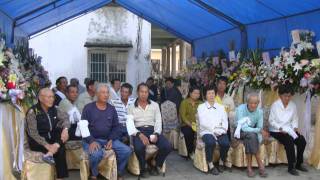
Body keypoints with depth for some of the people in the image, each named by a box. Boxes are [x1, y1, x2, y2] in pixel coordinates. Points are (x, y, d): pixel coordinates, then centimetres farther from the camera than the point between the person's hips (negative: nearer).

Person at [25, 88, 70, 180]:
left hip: (51, 138, 6)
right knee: (60, 150, -26)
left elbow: (65, 118, -2)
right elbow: (33, 133, -20)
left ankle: (50, 153, -30)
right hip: (37, 142, -6)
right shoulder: (33, 111, -14)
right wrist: (46, 145, -31)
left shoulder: (53, 109, 4)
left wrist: (65, 129, -26)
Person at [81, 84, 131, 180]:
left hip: (108, 139, 4)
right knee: (96, 154, -36)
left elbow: (116, 126, 10)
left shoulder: (112, 109, 11)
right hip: (92, 139, -4)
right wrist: (92, 141, -20)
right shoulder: (88, 108, -1)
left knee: (127, 151, -14)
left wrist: (111, 140, -8)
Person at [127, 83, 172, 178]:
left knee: (167, 146, -23)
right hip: (138, 131, -3)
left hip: (152, 130, 3)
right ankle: (142, 168, -4)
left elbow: (158, 122, 8)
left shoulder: (155, 105, 13)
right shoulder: (131, 106, 5)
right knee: (139, 147, -37)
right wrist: (140, 135, -23)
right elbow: (130, 123, -6)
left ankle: (155, 165, 8)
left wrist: (156, 134, -13)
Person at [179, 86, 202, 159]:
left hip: (198, 125, 2)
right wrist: (191, 124, -16)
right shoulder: (184, 102, 5)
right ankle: (190, 152, -13)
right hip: (186, 125, -2)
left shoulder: (200, 103, 14)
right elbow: (183, 116, -4)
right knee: (188, 133, -34)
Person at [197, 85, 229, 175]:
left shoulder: (221, 107, 19)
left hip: (220, 133, 3)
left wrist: (222, 130, -9)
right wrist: (214, 131, -12)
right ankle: (210, 165, -13)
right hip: (206, 132, -3)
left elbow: (225, 122, 10)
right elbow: (203, 123, -4)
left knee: (226, 143, -27)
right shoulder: (201, 107, 7)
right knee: (211, 143, -35)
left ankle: (220, 163, -1)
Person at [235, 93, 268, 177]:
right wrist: (259, 130, -33)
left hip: (252, 133, 3)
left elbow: (259, 128, -9)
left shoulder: (259, 112, -8)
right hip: (240, 132, -3)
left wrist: (258, 142, -25)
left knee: (249, 140, -33)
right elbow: (243, 128, -27)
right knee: (251, 135, -35)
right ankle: (260, 164, -27)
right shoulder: (241, 109, -21)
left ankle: (249, 166, -25)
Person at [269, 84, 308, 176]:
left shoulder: (293, 105, 7)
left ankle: (298, 164, 1)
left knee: (302, 141, -18)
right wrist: (281, 128, -21)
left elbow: (295, 119, 13)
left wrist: (295, 127, -7)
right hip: (276, 130, -5)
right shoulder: (275, 105, -7)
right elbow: (271, 121, -8)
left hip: (289, 130, 5)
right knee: (289, 141, -31)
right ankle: (291, 167, -19)